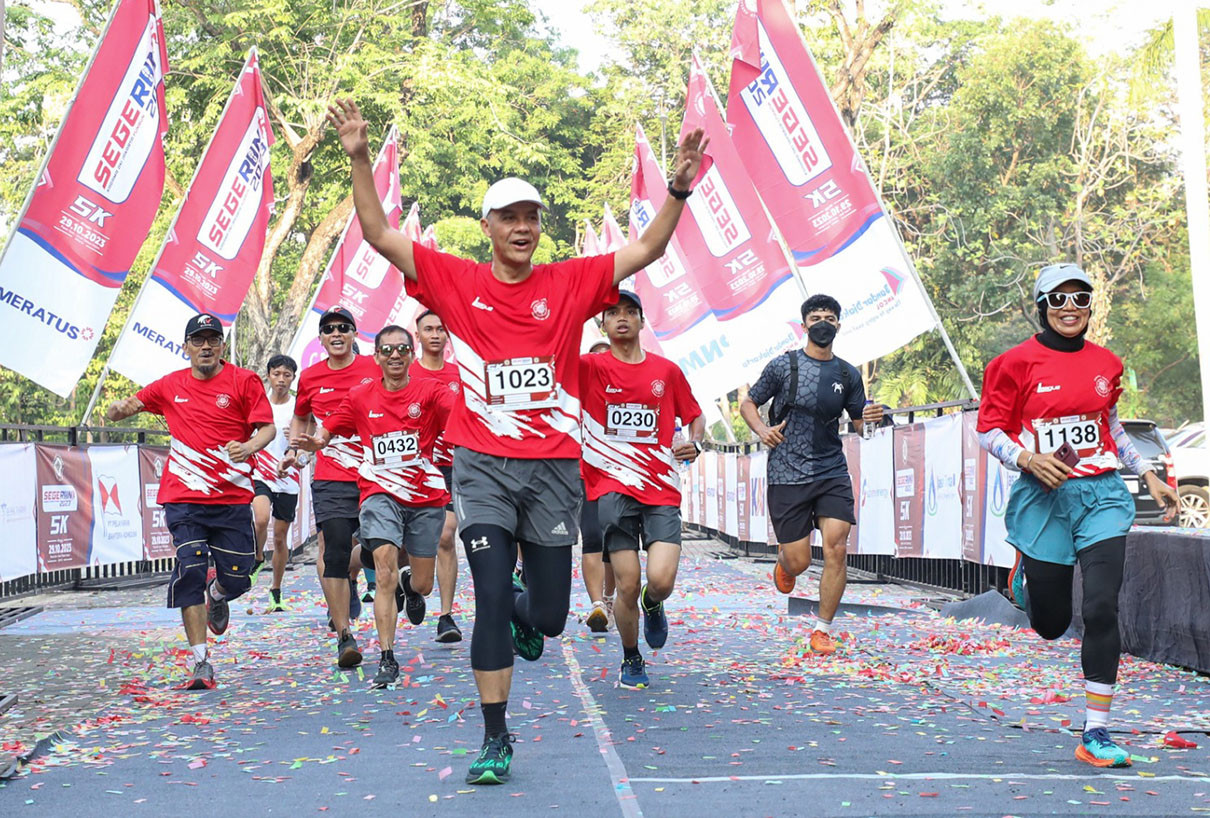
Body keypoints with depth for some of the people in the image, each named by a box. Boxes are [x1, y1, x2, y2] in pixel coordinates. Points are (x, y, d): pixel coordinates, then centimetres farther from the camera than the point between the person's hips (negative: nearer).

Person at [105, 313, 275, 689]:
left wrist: (249, 447, -24)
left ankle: (216, 596, 43)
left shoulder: (244, 381, 2)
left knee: (236, 579, 2)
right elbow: (124, 408, 21)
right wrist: (119, 408, -4)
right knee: (190, 571, -13)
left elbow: (267, 428, -2)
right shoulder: (170, 386, 10)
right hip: (183, 499, 1)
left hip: (232, 499, -1)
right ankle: (201, 664, -10)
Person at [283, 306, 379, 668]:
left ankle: (350, 579, 36)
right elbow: (301, 417, 25)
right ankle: (344, 635, -2)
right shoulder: (310, 377, 7)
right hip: (330, 480, 0)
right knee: (334, 553, -8)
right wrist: (292, 449, 10)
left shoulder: (374, 369, 0)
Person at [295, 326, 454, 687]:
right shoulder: (361, 397, 3)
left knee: (422, 585, 10)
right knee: (385, 575, -19)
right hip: (380, 492, -1)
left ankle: (410, 585, 50)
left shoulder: (428, 391, -2)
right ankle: (387, 659, -13)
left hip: (426, 496, 1)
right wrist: (313, 442, -18)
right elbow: (326, 431, 6)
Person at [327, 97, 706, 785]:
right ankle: (496, 740, 5)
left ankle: (522, 610, 44)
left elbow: (650, 248, 2)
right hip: (484, 468, -1)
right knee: (491, 600, -7)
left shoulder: (571, 283, 5)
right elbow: (379, 234, 1)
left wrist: (679, 188, -12)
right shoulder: (456, 281, 3)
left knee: (547, 617, 5)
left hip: (555, 467, 1)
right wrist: (360, 160, -10)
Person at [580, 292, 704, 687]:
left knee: (661, 579, -14)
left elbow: (695, 415, 23)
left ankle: (652, 607, 25)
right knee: (628, 585, -5)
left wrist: (694, 443, 3)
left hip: (662, 489, 1)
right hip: (613, 489, -1)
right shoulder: (590, 368, 5)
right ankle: (631, 659, 21)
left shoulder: (667, 370, 12)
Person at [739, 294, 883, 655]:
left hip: (833, 473, 2)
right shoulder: (783, 366, 0)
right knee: (799, 561, -2)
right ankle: (783, 561, 38)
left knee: (836, 548, -12)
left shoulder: (848, 375, 9)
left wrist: (870, 419, -6)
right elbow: (748, 403, 10)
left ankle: (823, 628, 3)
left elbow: (858, 423, 18)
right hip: (787, 475, -2)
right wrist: (761, 429, -9)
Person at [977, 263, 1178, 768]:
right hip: (1044, 498, -2)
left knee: (1102, 609, -12)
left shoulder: (1106, 363, 9)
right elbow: (988, 431, -3)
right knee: (1051, 625, 7)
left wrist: (1148, 476, 18)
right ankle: (1026, 572, 44)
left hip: (1101, 495, 2)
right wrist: (1028, 459, -20)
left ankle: (1095, 734, -4)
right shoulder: (1017, 362, -4)